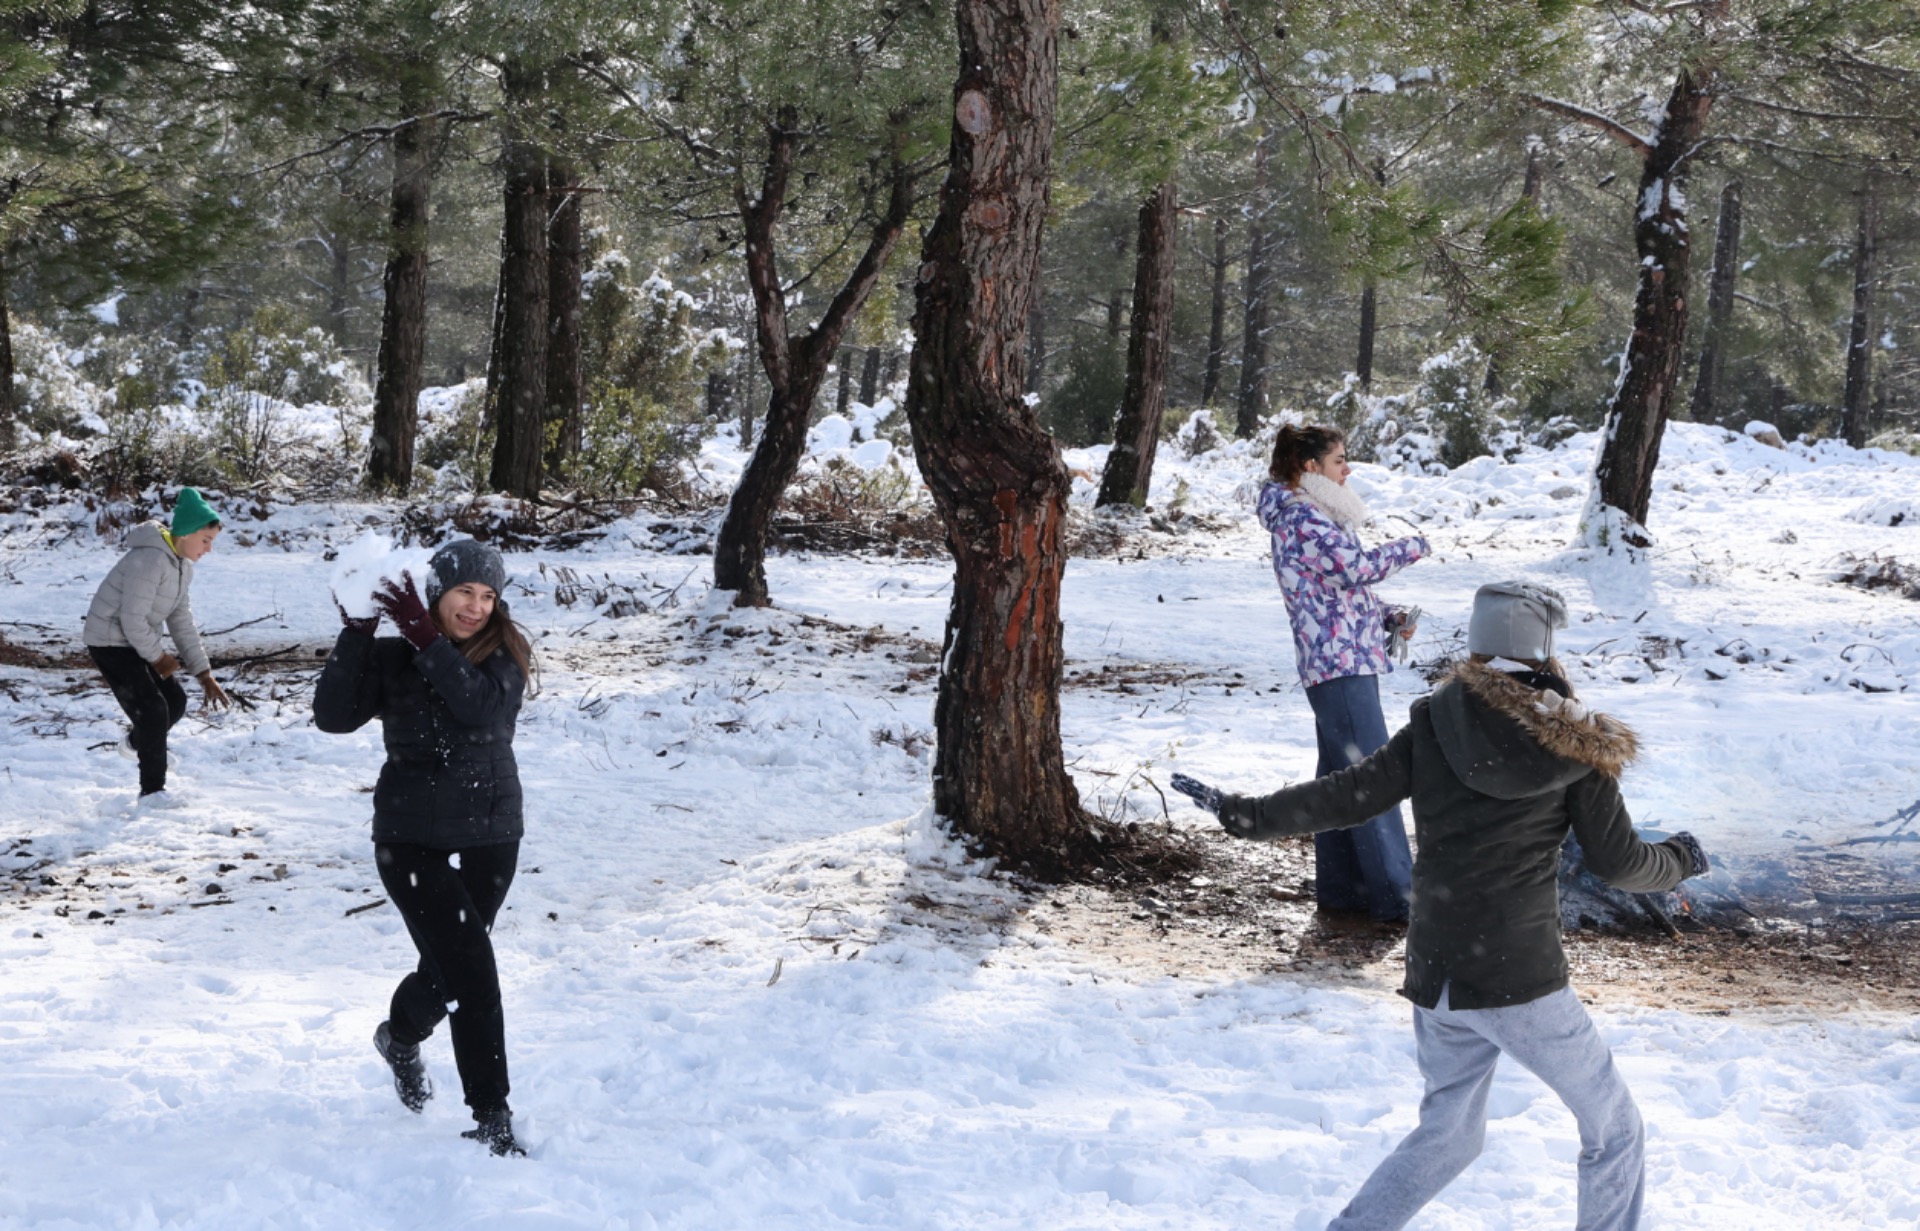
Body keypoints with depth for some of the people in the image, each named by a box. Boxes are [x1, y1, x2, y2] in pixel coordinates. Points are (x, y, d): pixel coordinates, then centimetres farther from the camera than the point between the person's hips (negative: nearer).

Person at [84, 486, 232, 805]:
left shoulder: (183, 564, 2)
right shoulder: (151, 560, -28)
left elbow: (182, 621, 6)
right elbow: (133, 620, -27)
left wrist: (204, 673, 2)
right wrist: (156, 657, -12)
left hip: (140, 641, 9)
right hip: (110, 640, -9)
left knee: (175, 701, 10)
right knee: (152, 707, -15)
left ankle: (137, 743, 41)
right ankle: (152, 790, -4)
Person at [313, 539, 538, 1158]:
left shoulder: (506, 653, -3)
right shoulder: (391, 657, -4)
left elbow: (481, 705, -23)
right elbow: (334, 715, -15)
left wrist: (427, 638, -29)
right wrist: (355, 634, -22)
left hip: (490, 838, 3)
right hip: (411, 840, -3)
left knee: (449, 969, 19)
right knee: (471, 970, -15)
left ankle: (400, 1037, 53)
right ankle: (490, 1118, -8)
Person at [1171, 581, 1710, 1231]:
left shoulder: (1433, 728, 0)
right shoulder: (1575, 746, -6)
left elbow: (1345, 797, -1)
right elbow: (1619, 862, -1)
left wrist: (1243, 814, 9)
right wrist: (1680, 859, 19)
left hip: (1434, 980, 5)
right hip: (1522, 981, -5)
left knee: (1447, 1133, 24)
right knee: (1614, 1133, 13)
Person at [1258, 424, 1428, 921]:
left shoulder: (1316, 516, 19)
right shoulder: (1300, 518, -13)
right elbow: (1357, 566, -24)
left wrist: (1388, 619, 10)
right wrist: (1412, 546, -9)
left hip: (1339, 662, 11)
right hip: (1341, 662, -11)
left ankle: (1340, 887, 19)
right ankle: (1396, 895, -7)